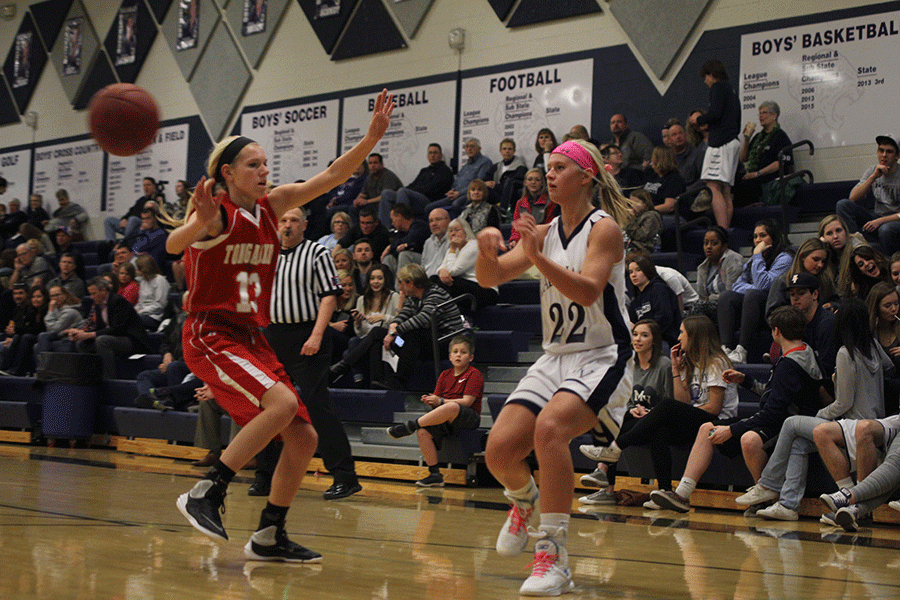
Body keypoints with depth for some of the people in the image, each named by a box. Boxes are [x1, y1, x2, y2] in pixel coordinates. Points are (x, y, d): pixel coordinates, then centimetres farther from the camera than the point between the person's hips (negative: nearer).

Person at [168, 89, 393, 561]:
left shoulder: (271, 206, 8)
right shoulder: (216, 212, -11)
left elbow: (329, 178, 5)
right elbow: (173, 245, -29)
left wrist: (371, 137, -6)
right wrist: (200, 223, -51)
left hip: (251, 337, 8)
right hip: (210, 334, -8)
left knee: (304, 438, 3)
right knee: (282, 403, -29)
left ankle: (268, 537, 15)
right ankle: (204, 495, -20)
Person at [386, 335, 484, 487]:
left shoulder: (474, 374, -2)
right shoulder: (445, 375, 17)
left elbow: (467, 401, -13)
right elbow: (437, 400, 13)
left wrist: (441, 402, -18)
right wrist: (431, 402, -12)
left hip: (468, 419, -6)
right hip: (447, 420, 6)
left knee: (451, 407, -40)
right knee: (423, 432, -25)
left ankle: (410, 426, -27)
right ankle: (435, 474, -18)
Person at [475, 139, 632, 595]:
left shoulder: (604, 228, -8)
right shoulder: (545, 232, 10)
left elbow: (588, 290, -22)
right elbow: (490, 279, 5)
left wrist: (538, 258, -34)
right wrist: (487, 252, -17)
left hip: (602, 358, -6)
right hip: (555, 358, 6)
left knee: (550, 427, -33)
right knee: (500, 449, -9)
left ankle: (553, 555, -27)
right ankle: (524, 501, 27)